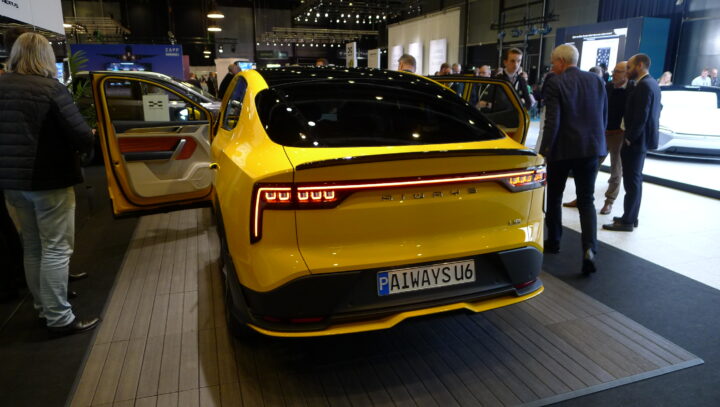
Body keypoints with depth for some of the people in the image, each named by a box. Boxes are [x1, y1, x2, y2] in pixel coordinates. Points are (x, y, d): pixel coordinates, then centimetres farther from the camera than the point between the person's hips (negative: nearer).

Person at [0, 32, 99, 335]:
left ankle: (44, 308, 30)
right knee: (55, 249, 1)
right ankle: (59, 319, 6)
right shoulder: (51, 89, -15)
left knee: (32, 248, 18)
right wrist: (86, 149, 4)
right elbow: (81, 134, -17)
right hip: (48, 181, -7)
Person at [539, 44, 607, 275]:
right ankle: (589, 249, -10)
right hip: (591, 148, 4)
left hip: (562, 149, -4)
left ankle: (553, 241, 27)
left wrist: (545, 150, -9)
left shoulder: (554, 83, -9)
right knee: (586, 200, 6)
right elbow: (604, 117, 10)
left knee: (554, 197, 15)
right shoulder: (596, 81, 7)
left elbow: (552, 121, -15)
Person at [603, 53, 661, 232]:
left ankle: (627, 221, 1)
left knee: (632, 181, -5)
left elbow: (641, 116, -24)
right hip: (643, 138, 10)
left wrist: (629, 138, -17)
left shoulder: (643, 86, -18)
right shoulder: (651, 83, 13)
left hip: (636, 140, -10)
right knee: (635, 179, 16)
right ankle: (631, 217, 24)